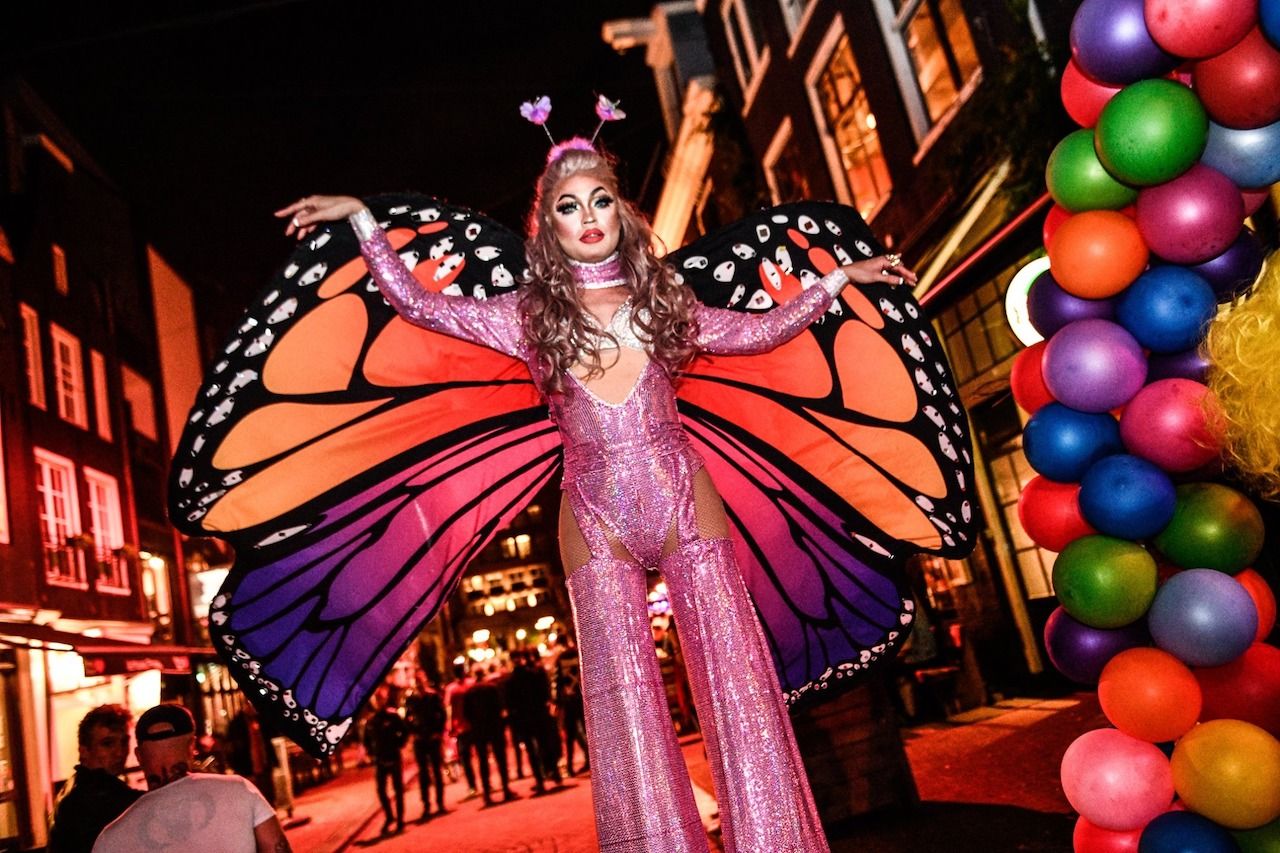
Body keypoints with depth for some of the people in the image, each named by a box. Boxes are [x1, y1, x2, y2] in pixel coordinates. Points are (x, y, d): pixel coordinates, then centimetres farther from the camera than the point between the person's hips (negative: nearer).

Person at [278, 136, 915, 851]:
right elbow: (417, 303, 8)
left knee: (738, 682, -4)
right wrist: (361, 218, 5)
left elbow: (763, 330, 21)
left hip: (685, 505, 1)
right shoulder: (529, 314, 8)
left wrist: (841, 276, 22)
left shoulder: (661, 298, 11)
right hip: (596, 524, 0)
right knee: (627, 702, 0)